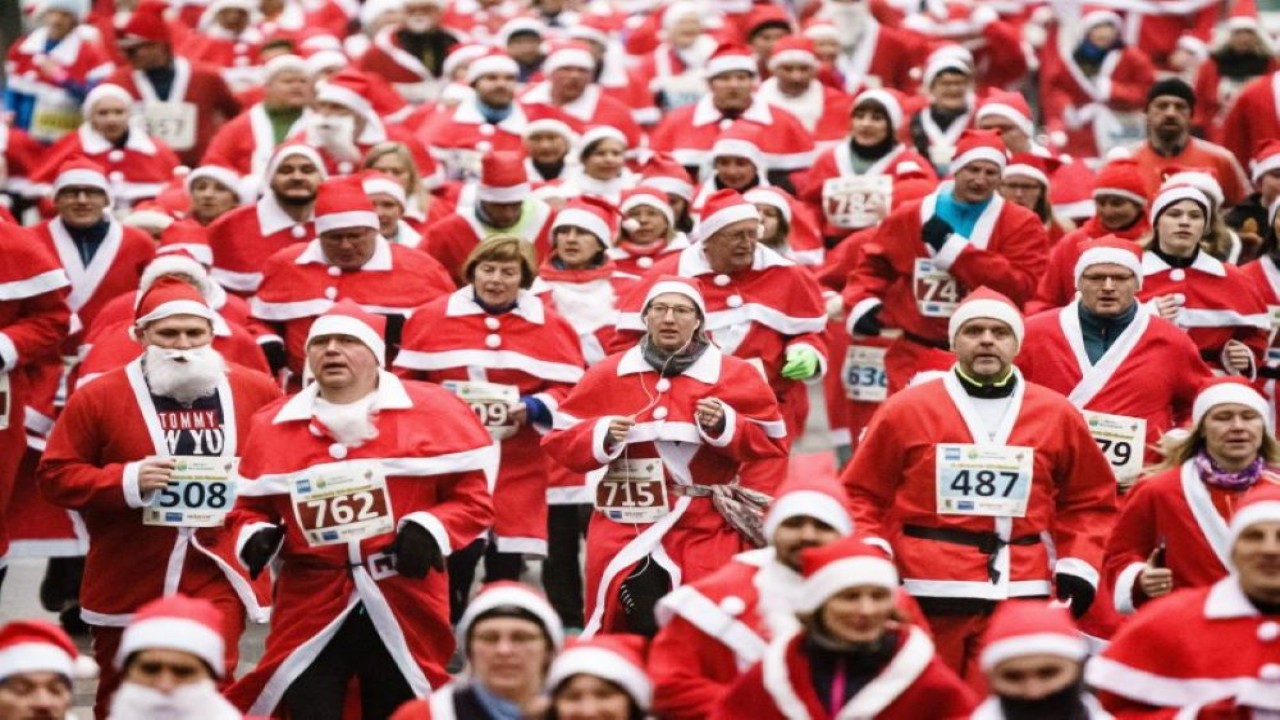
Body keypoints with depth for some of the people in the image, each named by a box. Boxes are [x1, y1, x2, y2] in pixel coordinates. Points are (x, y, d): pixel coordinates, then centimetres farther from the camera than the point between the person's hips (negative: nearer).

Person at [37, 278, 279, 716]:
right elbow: (55, 475, -5)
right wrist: (126, 481, -18)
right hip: (129, 584, 1)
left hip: (216, 579, 0)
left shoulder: (256, 393, 1)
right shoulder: (99, 397, -6)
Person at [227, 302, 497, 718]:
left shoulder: (433, 412, -2)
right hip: (310, 610, 1)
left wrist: (431, 529, -16)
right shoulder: (271, 425, 7)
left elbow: (473, 494, 0)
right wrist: (256, 536, -4)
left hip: (403, 607, -1)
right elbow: (251, 505, 17)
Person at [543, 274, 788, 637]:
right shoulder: (608, 375, 5)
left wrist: (725, 426, -13)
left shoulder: (733, 374, 2)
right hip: (626, 525, 1)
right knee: (625, 632, -6)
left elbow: (772, 441, 3)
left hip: (707, 529, -1)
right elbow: (561, 439, 8)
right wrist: (601, 436, -10)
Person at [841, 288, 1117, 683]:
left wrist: (1077, 570, 5)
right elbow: (863, 495, 9)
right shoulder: (906, 410, 4)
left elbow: (1090, 501, 17)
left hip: (1020, 596, 1)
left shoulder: (1058, 415, 8)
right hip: (926, 597, 0)